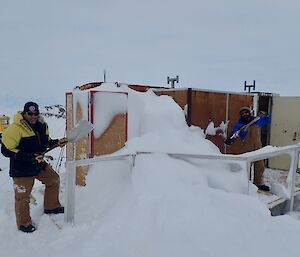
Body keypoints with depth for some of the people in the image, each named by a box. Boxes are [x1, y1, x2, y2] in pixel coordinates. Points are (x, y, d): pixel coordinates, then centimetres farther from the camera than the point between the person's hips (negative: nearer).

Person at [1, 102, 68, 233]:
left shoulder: (42, 126, 1)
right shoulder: (15, 129, -21)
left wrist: (57, 142, -3)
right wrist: (29, 157, -28)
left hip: (39, 164, 7)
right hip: (21, 169, -7)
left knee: (54, 180, 18)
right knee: (23, 197, 6)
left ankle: (51, 206, 38)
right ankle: (24, 223, 27)